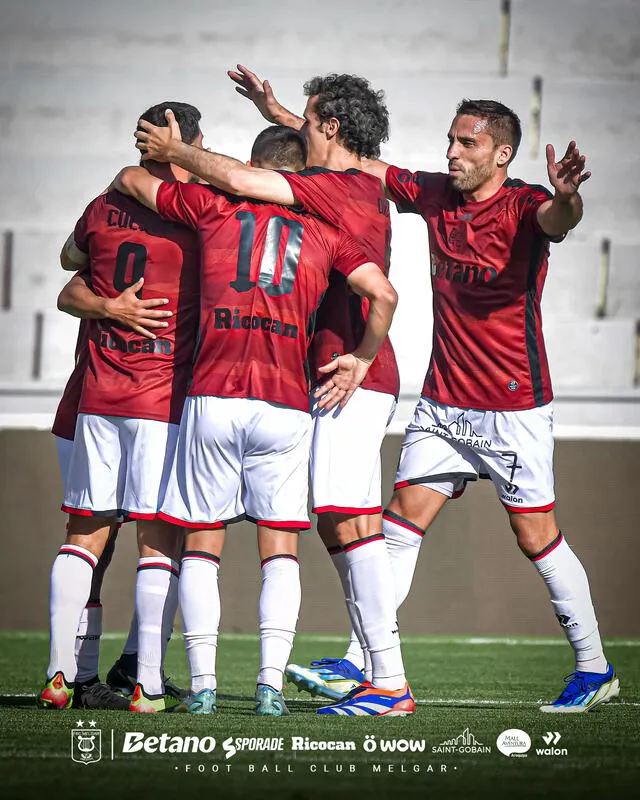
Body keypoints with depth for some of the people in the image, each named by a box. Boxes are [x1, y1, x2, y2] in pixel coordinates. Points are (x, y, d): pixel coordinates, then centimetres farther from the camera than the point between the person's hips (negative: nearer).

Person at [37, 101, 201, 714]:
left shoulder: (104, 208, 7)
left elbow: (71, 258, 26)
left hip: (98, 397, 4)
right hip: (165, 399, -4)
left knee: (84, 536, 10)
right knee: (159, 541, -1)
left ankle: (58, 675, 6)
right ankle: (148, 686, -5)